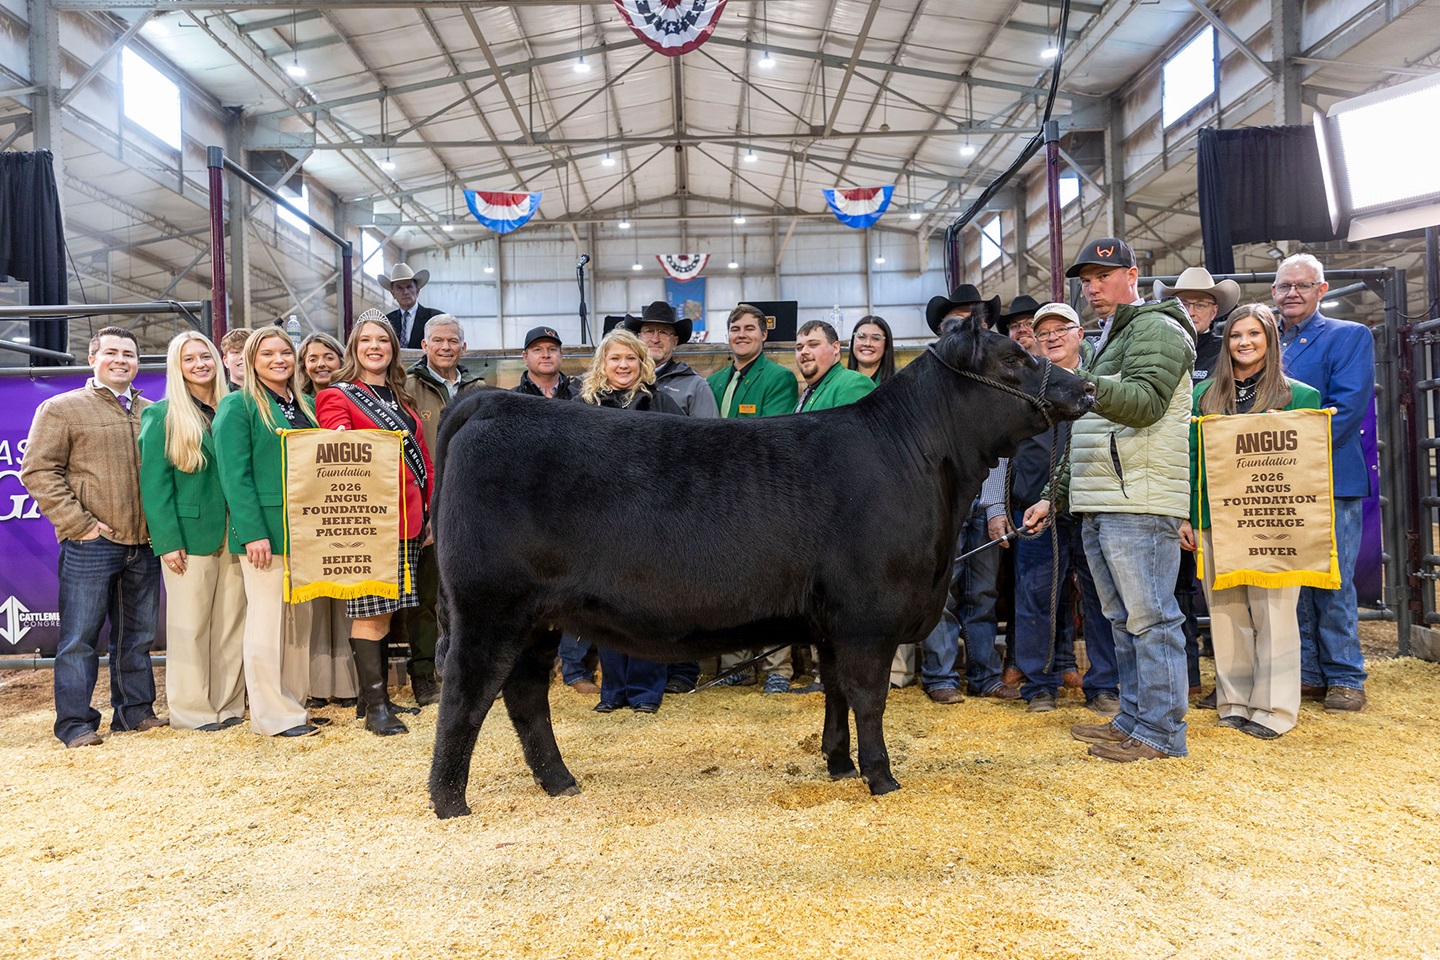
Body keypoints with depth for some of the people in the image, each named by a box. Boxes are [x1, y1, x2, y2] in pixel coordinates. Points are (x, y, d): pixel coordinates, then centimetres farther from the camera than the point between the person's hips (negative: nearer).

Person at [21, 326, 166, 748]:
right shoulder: (61, 409, 2)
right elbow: (39, 471, -4)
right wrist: (79, 523, -12)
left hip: (145, 544, 5)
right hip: (91, 543, -4)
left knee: (137, 635, 12)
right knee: (80, 637, 0)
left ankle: (135, 710, 22)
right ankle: (75, 723, 8)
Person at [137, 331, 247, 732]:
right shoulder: (162, 416, -1)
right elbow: (154, 483, -6)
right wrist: (168, 541, -13)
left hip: (233, 535, 4)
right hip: (190, 536, -4)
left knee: (232, 624, 7)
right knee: (189, 625, 2)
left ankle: (228, 705, 17)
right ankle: (192, 710, 12)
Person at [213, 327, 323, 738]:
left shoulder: (305, 405, 15)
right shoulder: (238, 406, -5)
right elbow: (234, 474, -12)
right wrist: (253, 533, -19)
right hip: (264, 530, -7)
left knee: (299, 619, 12)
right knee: (266, 620, 0)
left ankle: (294, 703, 23)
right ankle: (272, 715, 8)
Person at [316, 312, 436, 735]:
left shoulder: (401, 398, 20)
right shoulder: (337, 397, 2)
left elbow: (423, 457, 20)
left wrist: (429, 512, 16)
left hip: (407, 517, 6)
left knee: (386, 608, 11)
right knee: (371, 611, -5)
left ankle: (380, 695, 21)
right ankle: (375, 707, 0)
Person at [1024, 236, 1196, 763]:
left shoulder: (1155, 328, -3)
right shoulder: (1107, 340, 26)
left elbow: (1146, 400, -22)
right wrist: (1055, 496, 24)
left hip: (1139, 504, -10)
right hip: (1098, 506, 10)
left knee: (1150, 618, -6)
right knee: (1124, 620, 14)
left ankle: (1161, 733, 1)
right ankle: (1132, 719, 22)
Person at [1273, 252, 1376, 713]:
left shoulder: (1350, 336, 3)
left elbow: (1348, 407, -10)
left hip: (1330, 480, -4)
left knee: (1333, 583, -2)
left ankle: (1345, 679, 10)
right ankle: (1308, 674, 18)